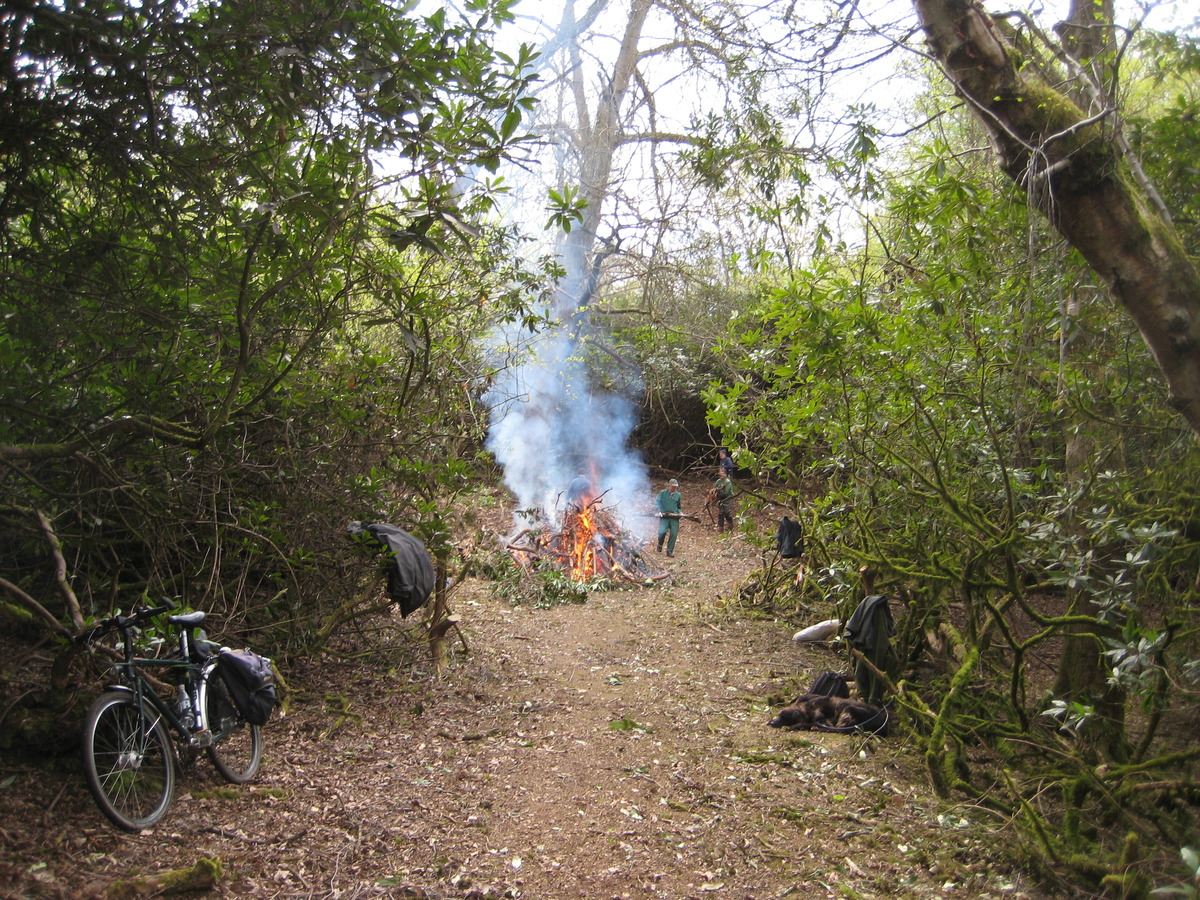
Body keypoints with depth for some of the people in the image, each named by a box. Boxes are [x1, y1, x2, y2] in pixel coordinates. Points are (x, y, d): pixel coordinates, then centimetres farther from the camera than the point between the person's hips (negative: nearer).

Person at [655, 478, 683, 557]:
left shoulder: (678, 495, 14)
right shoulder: (662, 493, 6)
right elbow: (657, 503, 2)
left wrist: (680, 512, 4)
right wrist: (659, 511, -13)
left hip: (674, 517, 3)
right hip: (664, 516, -3)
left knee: (674, 534, -7)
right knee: (662, 531, -21)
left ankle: (669, 551, 5)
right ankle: (660, 545, 9)